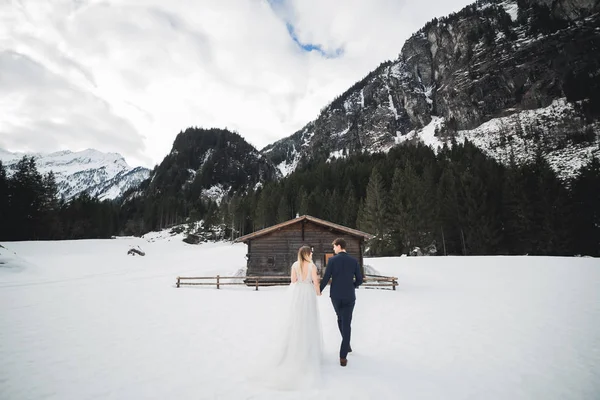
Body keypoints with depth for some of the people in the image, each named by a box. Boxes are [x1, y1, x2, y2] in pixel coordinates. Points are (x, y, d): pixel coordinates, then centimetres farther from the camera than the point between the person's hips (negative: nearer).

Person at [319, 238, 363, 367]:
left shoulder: (332, 260, -9)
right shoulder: (354, 261, -3)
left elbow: (326, 279, -8)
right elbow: (359, 280, 0)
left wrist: (318, 291, 9)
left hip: (335, 296, 0)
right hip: (349, 296, 0)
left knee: (340, 319, 26)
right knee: (346, 324, 4)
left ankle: (346, 345, 36)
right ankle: (343, 356, 2)